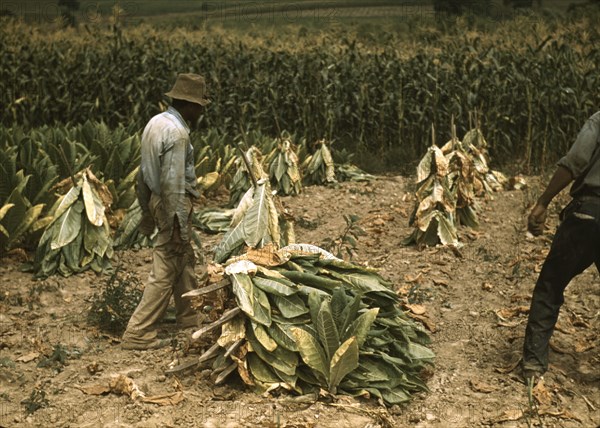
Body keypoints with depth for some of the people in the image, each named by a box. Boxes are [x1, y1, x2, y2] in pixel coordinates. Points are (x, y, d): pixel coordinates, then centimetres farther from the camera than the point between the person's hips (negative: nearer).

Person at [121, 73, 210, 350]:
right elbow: (172, 183, -24)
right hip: (174, 205, -10)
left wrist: (146, 211, 21)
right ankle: (138, 334, 2)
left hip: (157, 200, 10)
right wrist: (178, 227, -21)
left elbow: (144, 172, 15)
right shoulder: (177, 133, -20)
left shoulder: (155, 123, 9)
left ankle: (189, 318, 36)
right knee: (165, 272, -3)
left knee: (185, 262, 22)